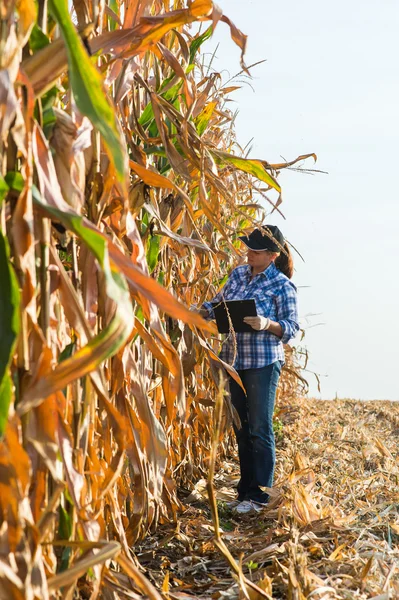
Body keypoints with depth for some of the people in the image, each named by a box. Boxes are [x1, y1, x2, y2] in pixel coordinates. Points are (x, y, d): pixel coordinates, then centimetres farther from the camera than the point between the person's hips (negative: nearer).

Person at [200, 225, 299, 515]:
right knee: (241, 428, 13)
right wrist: (200, 311, 0)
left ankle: (260, 495, 5)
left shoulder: (282, 285, -10)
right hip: (234, 360, 6)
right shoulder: (238, 274, 7)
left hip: (264, 363, -6)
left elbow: (292, 328, -9)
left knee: (259, 429, -3)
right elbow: (219, 303, 17)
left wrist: (267, 324, -26)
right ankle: (246, 490, 23)